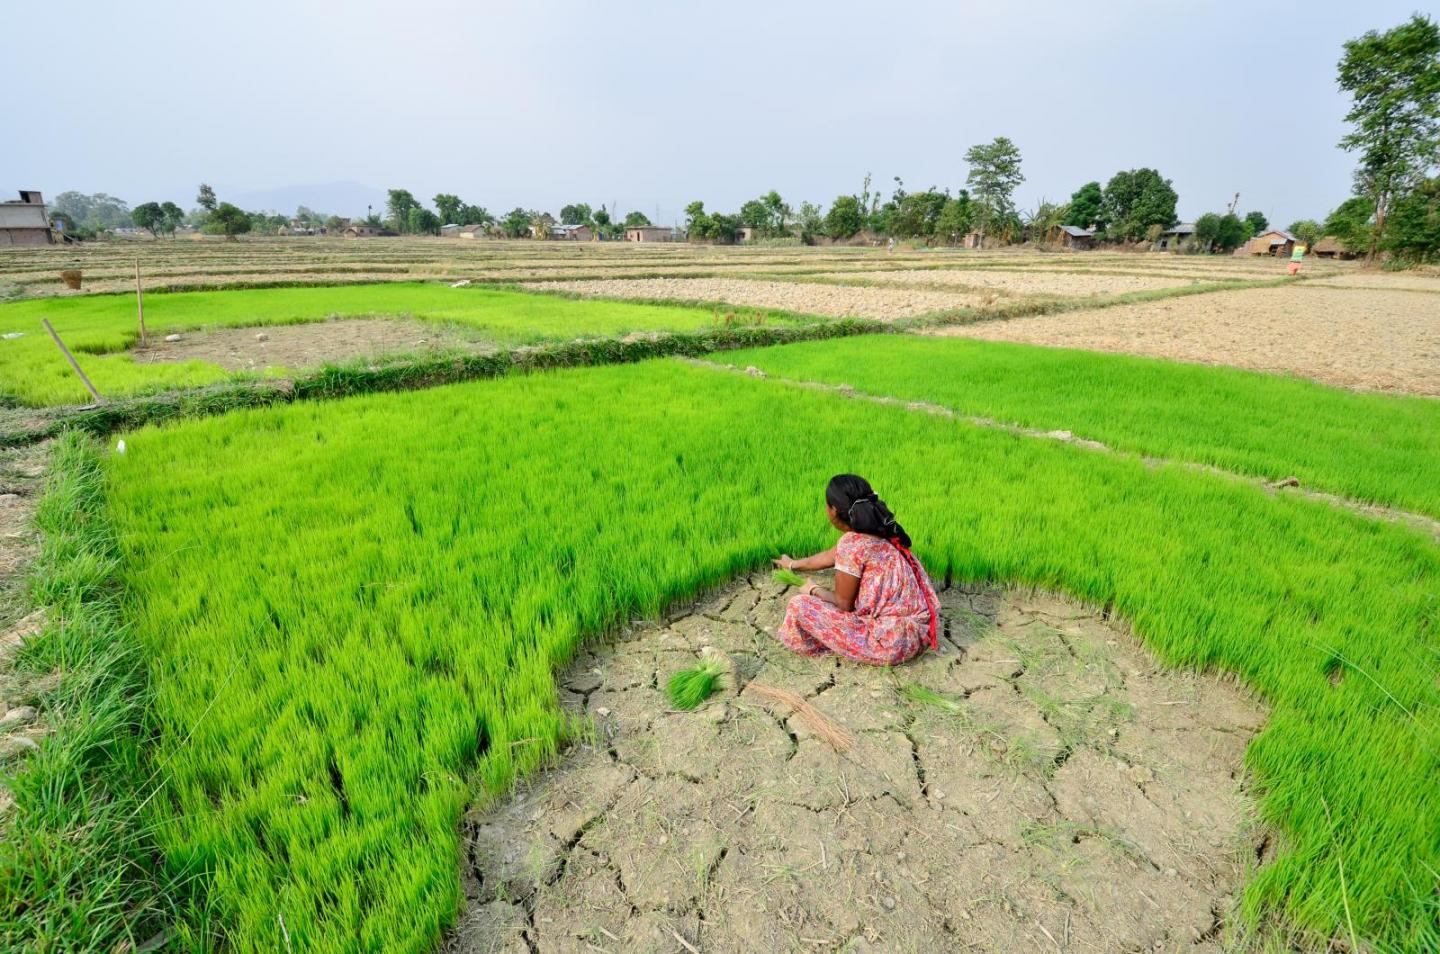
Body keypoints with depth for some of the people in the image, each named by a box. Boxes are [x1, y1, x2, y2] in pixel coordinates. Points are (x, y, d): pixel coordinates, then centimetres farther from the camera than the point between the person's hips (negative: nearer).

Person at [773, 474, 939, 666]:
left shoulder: (852, 543, -19)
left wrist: (814, 591, 10)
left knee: (799, 606, -8)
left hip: (892, 644, -9)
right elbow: (830, 557, 25)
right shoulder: (878, 533, 8)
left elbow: (843, 603, -10)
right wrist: (793, 564, 41)